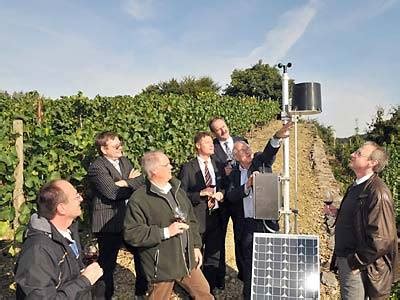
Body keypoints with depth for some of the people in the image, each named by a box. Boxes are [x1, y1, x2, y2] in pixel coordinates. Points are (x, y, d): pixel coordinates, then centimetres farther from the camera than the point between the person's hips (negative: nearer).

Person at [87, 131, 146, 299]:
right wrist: (131, 182, -10)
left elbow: (142, 182, 1)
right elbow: (112, 192, -26)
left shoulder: (124, 161, 9)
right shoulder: (96, 168, -14)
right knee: (107, 264, 8)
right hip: (108, 224, -7)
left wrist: (125, 183, -18)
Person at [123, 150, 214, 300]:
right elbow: (131, 233, -21)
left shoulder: (178, 191, 8)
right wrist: (165, 232, -23)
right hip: (161, 266, -6)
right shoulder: (139, 199, -16)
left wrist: (196, 246, 9)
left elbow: (191, 220, 14)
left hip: (187, 260, 6)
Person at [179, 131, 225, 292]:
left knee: (213, 257, 15)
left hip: (215, 218, 5)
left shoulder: (218, 166, 8)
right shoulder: (188, 168, -7)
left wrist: (221, 194, -7)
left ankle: (210, 290, 33)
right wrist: (200, 194, -20)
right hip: (196, 219, -4)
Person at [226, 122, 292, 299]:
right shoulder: (235, 174, 6)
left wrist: (278, 137, -38)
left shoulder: (261, 162, 2)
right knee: (247, 263, 13)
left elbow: (269, 152, -19)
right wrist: (247, 185, -21)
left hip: (266, 222, -2)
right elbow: (230, 196, -7)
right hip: (246, 226, 2)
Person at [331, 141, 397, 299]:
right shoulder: (356, 187, 7)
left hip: (358, 267, -9)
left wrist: (356, 262, -19)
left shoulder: (378, 193, -22)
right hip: (344, 260, 9)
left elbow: (383, 239, -25)